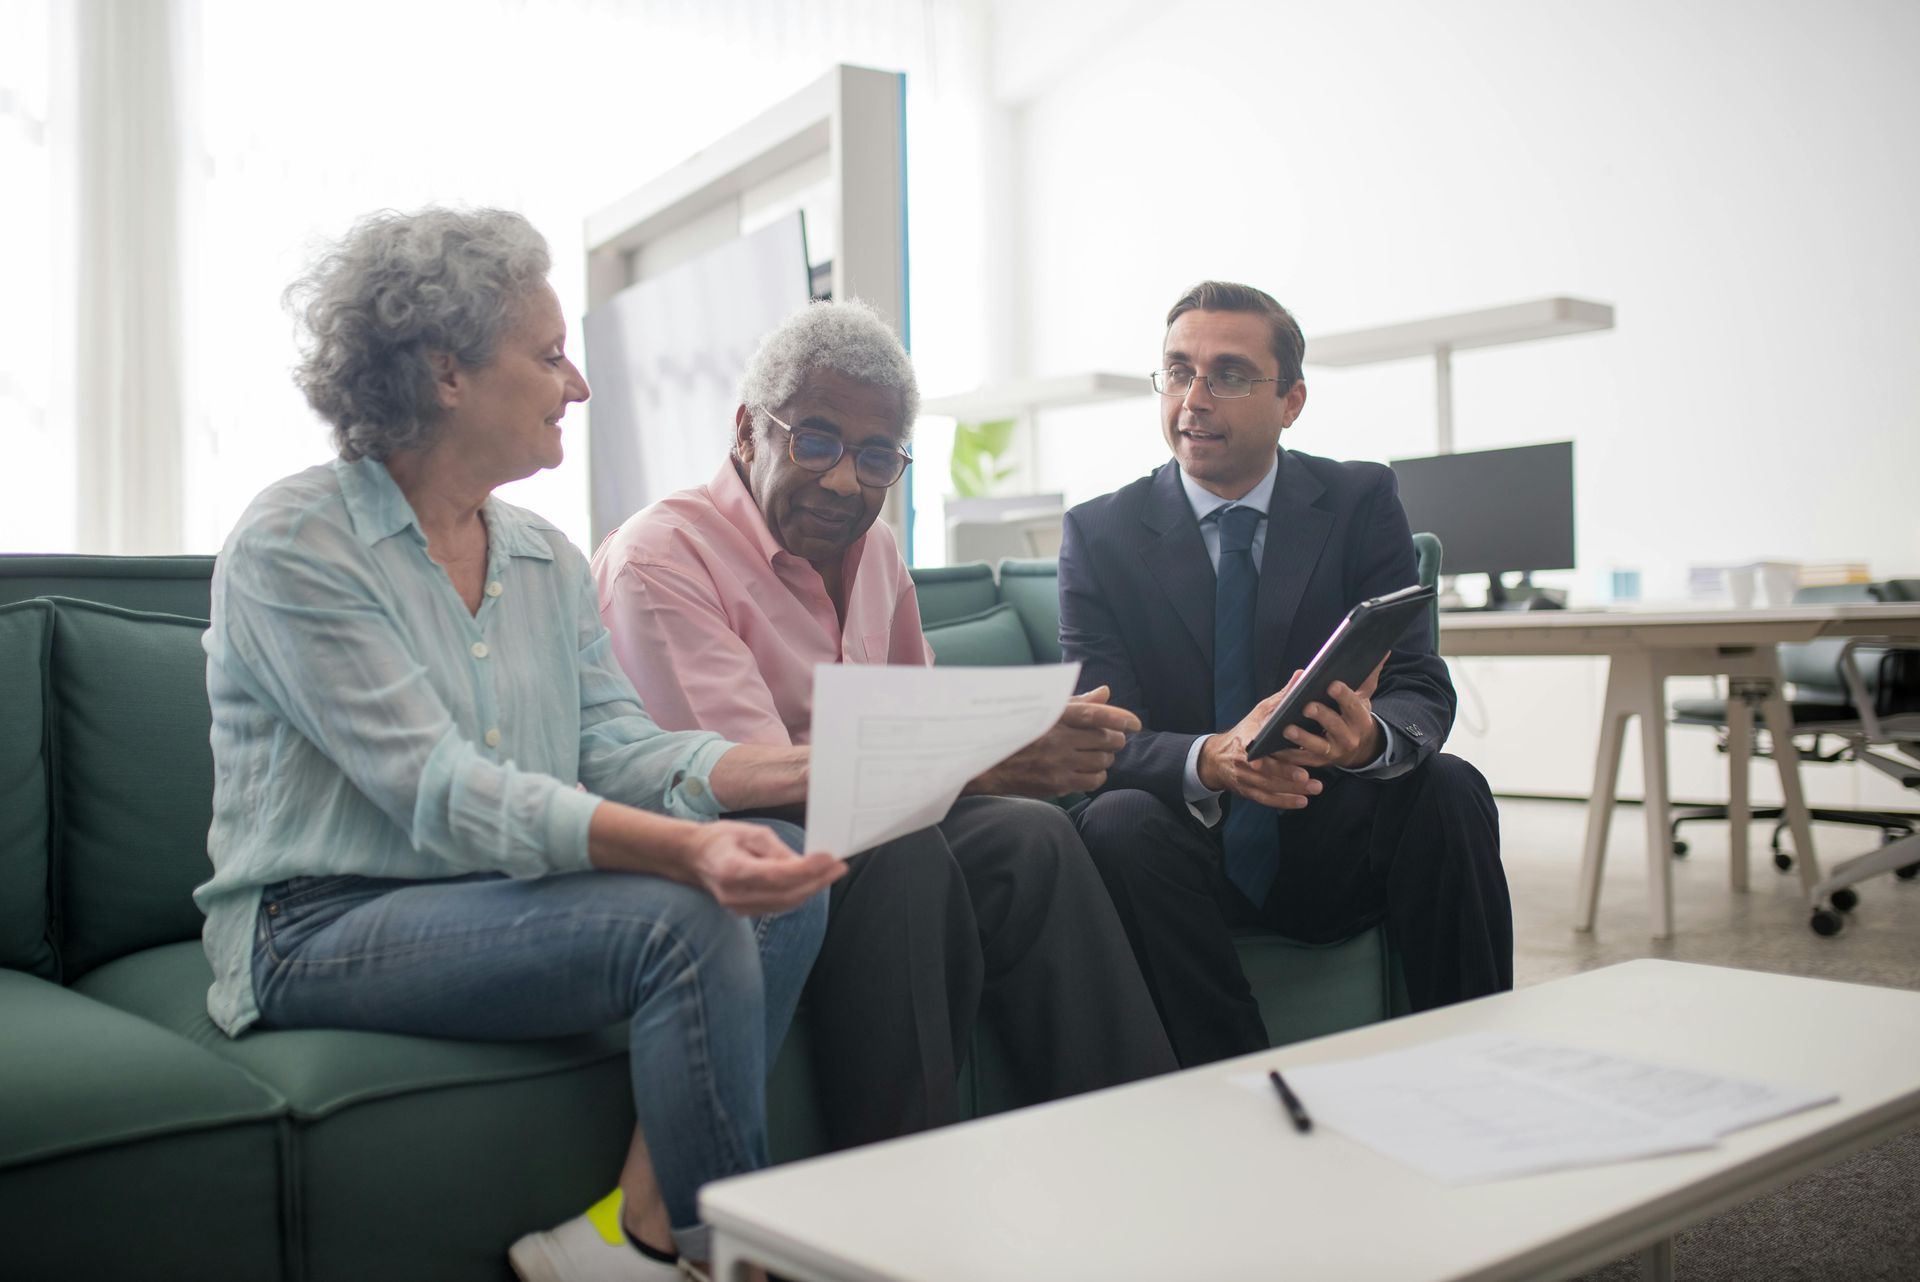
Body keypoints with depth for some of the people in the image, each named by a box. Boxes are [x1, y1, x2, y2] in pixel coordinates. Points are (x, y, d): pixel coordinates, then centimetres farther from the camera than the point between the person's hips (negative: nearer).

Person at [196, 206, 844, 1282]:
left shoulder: (548, 557, 11)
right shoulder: (294, 544, -13)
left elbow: (615, 742, 2)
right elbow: (440, 792, -24)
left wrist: (800, 771, -16)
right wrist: (684, 849, -37)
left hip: (503, 899, 8)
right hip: (323, 928, -7)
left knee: (785, 890, -14)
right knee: (683, 919, -27)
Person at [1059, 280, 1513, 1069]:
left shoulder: (1360, 503, 2)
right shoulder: (1099, 533, 0)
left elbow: (1423, 690, -7)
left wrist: (1368, 735, -34)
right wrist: (1213, 758, -34)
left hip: (1334, 853, 1)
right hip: (1195, 857, -1)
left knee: (1451, 789, -27)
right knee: (1119, 823, -31)